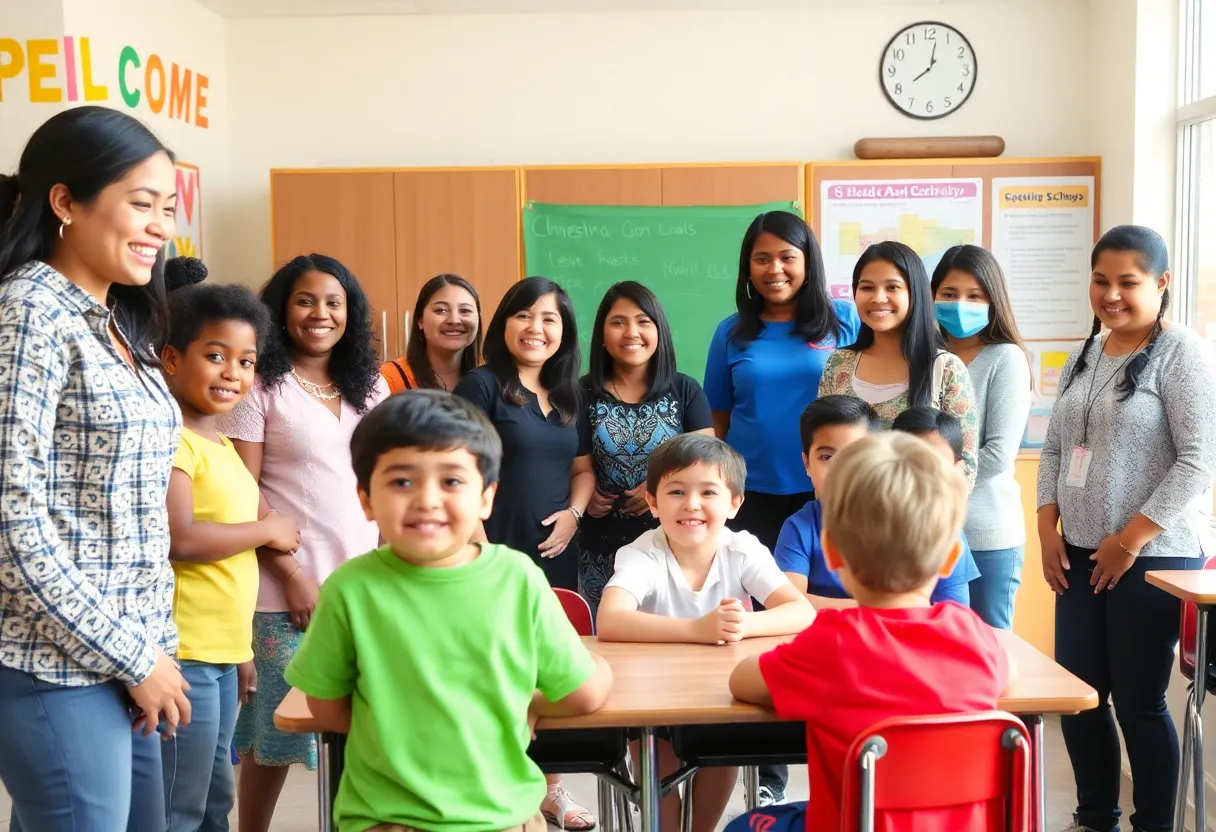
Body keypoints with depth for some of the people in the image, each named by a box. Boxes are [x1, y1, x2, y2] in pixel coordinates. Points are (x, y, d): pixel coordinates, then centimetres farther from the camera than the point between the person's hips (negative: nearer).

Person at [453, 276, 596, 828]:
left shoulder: (568, 395, 13)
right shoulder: (481, 386, -6)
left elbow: (582, 467, 19)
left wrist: (573, 513, 0)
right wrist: (480, 550, -18)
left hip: (556, 556, 6)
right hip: (498, 556, -6)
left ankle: (550, 788, 26)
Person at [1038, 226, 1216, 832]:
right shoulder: (1084, 356, 12)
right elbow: (1054, 449, 16)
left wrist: (1130, 540, -15)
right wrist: (1048, 529, 4)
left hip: (1153, 560, -6)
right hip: (1080, 557, 6)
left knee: (1139, 702, 1)